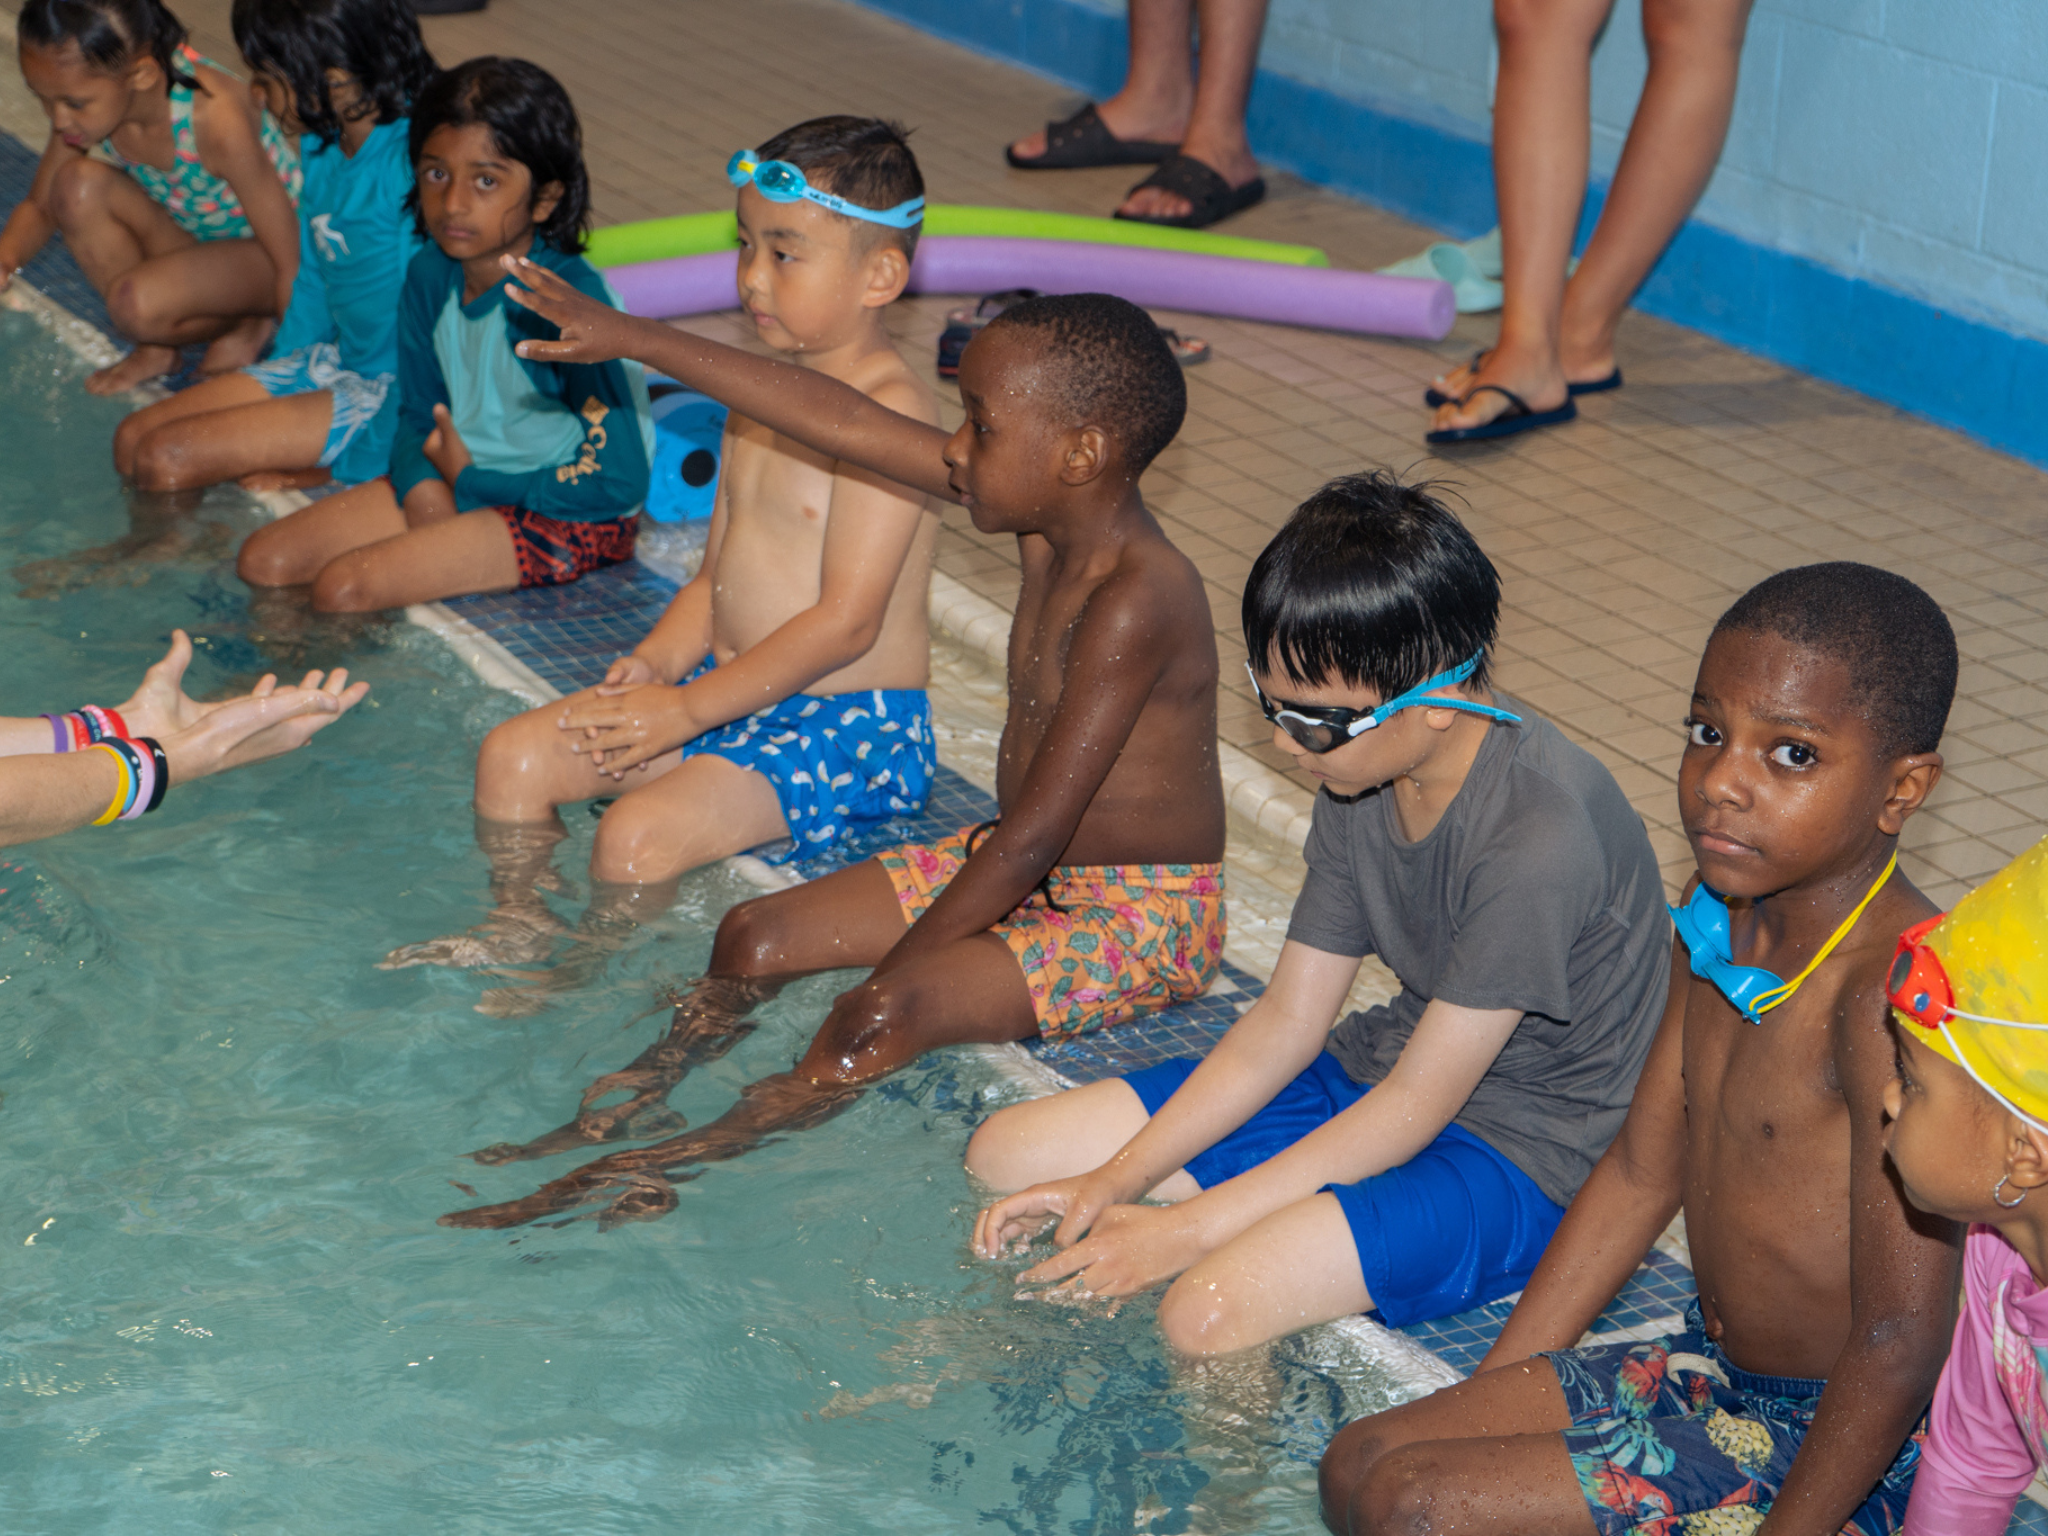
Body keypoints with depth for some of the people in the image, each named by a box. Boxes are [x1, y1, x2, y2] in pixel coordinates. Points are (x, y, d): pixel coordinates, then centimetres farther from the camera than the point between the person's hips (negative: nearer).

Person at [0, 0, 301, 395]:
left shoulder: (215, 117, -35)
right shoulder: (89, 99, -15)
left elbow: (291, 262, -27)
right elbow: (40, 207, 1)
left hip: (266, 258, -7)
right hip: (193, 241, 7)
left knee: (137, 304, -33)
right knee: (76, 184, -20)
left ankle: (249, 326, -1)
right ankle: (156, 349, -2)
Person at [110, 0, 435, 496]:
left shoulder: (416, 162, -25)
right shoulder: (322, 143, 4)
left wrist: (358, 464, -19)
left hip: (393, 391, -9)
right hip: (330, 361, 9)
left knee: (168, 459, -17)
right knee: (133, 440, -1)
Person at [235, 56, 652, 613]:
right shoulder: (430, 274, -2)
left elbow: (619, 483, -25)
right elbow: (418, 414, 12)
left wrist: (470, 484, -14)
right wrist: (425, 489, -12)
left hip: (570, 511, -8)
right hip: (455, 474, 8)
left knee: (345, 587, -23)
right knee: (266, 559, -2)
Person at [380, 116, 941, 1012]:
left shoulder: (889, 415, -20)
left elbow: (847, 620, -25)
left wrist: (689, 709, -23)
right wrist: (659, 659, -5)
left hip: (851, 725, -9)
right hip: (733, 692, 9)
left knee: (639, 832, -25)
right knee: (515, 755, 2)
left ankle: (582, 983, 0)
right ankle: (516, 922, 18)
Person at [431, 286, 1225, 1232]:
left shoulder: (1134, 603, -29)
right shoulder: (1050, 520, -4)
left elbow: (1032, 838, -29)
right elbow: (843, 422, 0)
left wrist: (888, 973, -22)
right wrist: (631, 339, 1)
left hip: (1142, 914, -10)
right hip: (1036, 870, 10)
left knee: (887, 1015, -29)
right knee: (757, 935, 5)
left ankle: (666, 1169, -19)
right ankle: (624, 1108, 10)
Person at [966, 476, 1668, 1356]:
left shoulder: (1541, 837, -29)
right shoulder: (1362, 772, -4)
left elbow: (1414, 1110, -24)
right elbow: (1287, 1020, 3)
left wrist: (1185, 1230, -22)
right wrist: (1113, 1181, -7)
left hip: (1519, 1153, -8)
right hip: (1384, 1071, 8)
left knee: (1213, 1312, -32)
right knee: (1006, 1154, 1)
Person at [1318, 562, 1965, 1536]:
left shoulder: (1890, 992, -28)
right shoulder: (1720, 913, 1)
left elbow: (1901, 1346, -26)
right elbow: (1642, 1171, 11)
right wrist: (1488, 1400, 12)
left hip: (1834, 1453, -8)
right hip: (1709, 1372, 9)